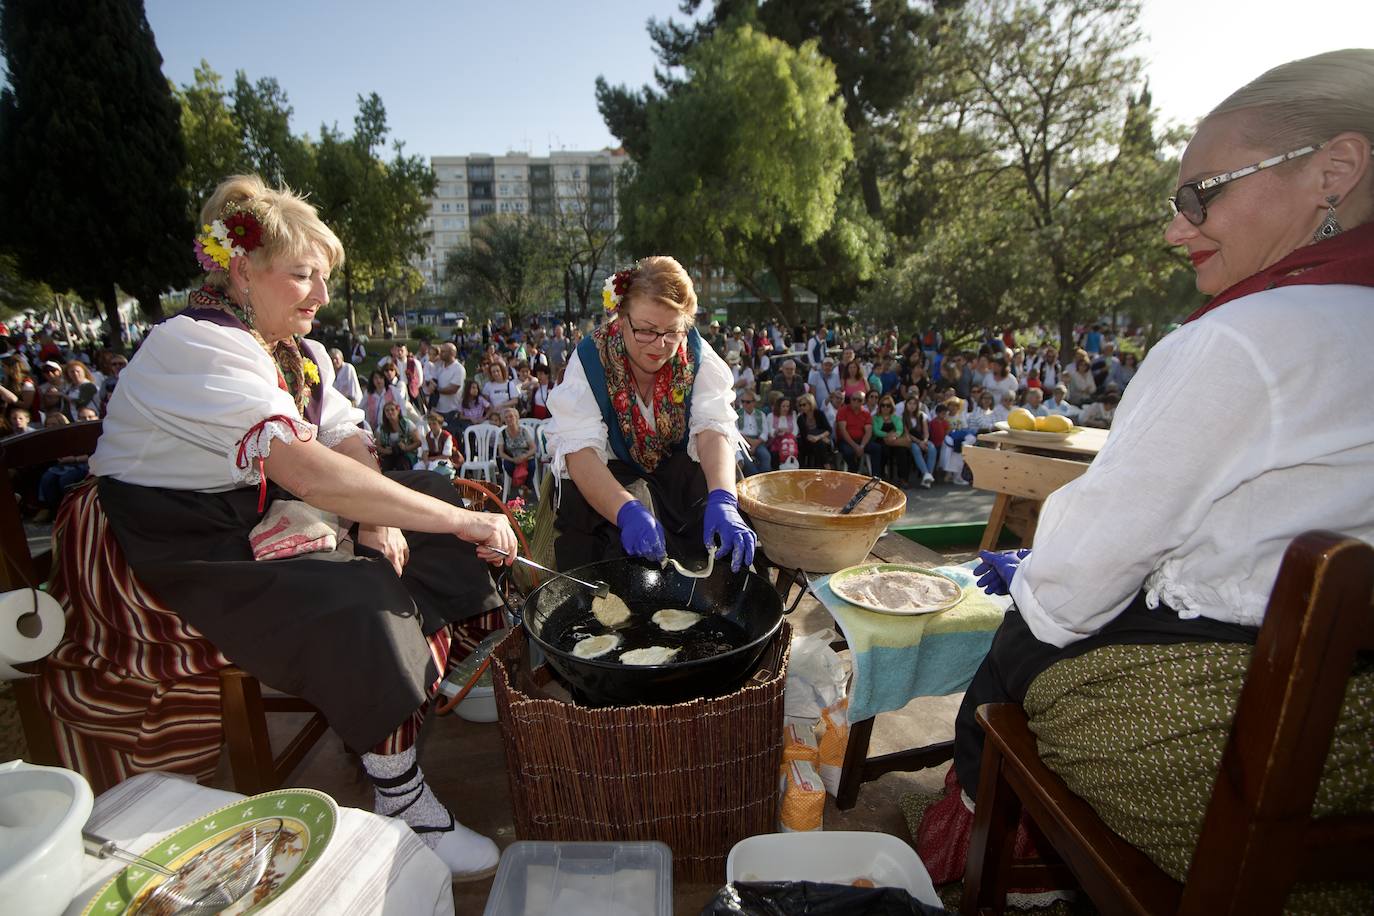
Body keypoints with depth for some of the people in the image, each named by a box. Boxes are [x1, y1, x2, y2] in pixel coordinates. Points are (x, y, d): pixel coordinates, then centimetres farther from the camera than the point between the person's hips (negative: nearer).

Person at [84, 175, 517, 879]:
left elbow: (351, 444, 2)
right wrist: (461, 520, -39)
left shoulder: (296, 352, 7)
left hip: (263, 519, 9)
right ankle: (403, 808, -12)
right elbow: (307, 473, -38)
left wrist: (374, 518, -19)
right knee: (364, 604, -30)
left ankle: (448, 679, 13)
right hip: (185, 552, -9)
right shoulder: (196, 346, -23)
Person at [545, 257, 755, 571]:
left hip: (679, 472, 2)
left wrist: (723, 501, -42)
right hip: (607, 481, -1)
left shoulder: (698, 356, -10)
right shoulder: (590, 359, -16)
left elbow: (714, 429, -21)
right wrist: (628, 512, -45)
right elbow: (579, 450, -27)